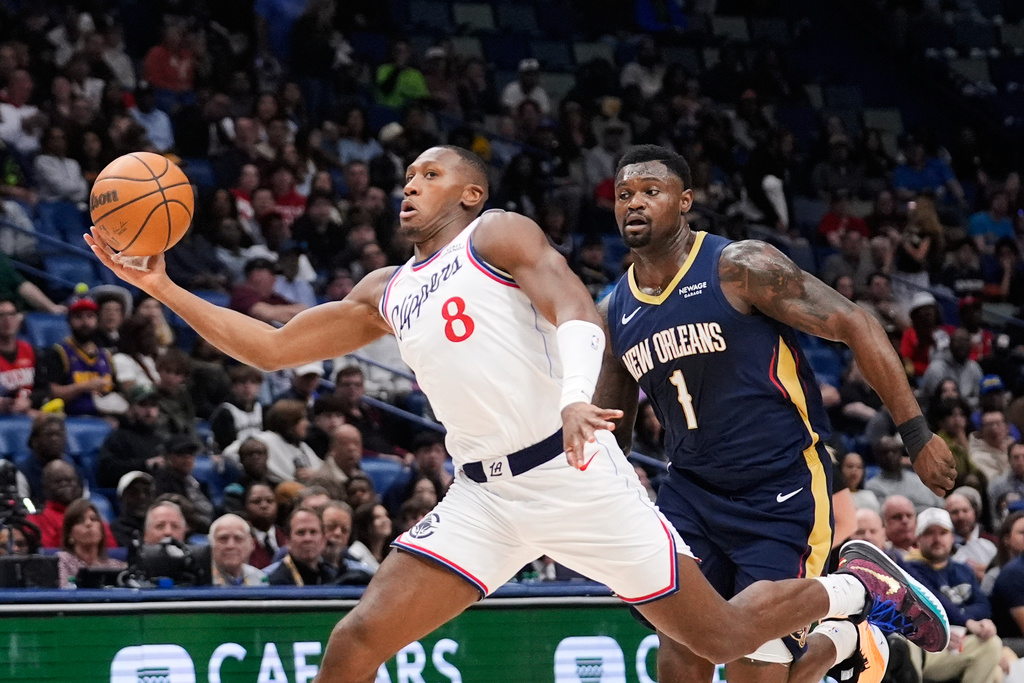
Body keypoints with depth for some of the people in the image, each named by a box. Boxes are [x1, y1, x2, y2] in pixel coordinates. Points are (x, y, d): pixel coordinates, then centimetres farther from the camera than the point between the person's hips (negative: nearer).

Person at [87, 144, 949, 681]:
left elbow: (577, 311, -17)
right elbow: (272, 346, 19)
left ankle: (855, 584, 28)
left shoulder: (498, 234, 0)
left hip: (571, 473, -5)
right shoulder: (386, 294, 18)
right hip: (483, 496, 5)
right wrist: (164, 289, 9)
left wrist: (576, 396, -38)